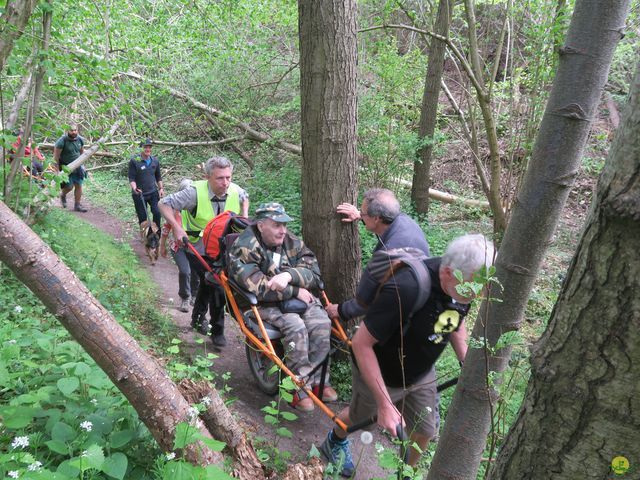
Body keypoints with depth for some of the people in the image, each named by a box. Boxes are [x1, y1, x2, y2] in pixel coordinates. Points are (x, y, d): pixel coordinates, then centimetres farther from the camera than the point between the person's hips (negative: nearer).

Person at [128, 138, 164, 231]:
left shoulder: (155, 161, 3)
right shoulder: (134, 160, -11)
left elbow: (158, 176, 16)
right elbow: (131, 178, -11)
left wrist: (161, 188, 5)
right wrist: (134, 188, -28)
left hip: (153, 192, 3)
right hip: (139, 194, -3)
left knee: (157, 212, -11)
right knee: (142, 217, 6)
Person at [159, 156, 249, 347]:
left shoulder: (235, 191, -13)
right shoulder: (196, 192, -29)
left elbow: (245, 197, 13)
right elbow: (164, 204, -23)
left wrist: (244, 215, -4)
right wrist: (177, 228, -33)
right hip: (197, 250, -6)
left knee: (208, 282, 23)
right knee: (217, 287, -13)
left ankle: (198, 318, 49)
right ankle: (217, 332, 7)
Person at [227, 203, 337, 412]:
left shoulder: (291, 242, 2)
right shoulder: (244, 248, -15)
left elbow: (314, 273, -6)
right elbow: (258, 288, -23)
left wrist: (289, 275, -26)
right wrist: (295, 292, -19)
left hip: (297, 297, 5)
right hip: (264, 305, -5)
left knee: (322, 323, -19)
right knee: (296, 326, -30)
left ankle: (316, 380, -4)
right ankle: (300, 387, -14)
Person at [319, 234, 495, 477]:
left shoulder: (465, 283, -19)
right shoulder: (405, 290, -42)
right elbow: (361, 343, -33)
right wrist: (385, 403, -33)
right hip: (379, 374, -5)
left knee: (423, 432, 14)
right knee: (358, 415, 23)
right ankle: (335, 440, 57)